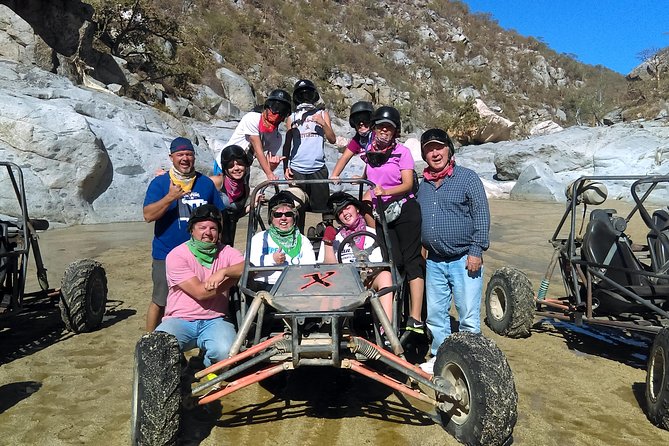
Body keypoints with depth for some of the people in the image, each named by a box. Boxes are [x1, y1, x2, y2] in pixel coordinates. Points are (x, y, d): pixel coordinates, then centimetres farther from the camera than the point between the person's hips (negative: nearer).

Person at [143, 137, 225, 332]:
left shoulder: (206, 183, 7)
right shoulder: (159, 183, -2)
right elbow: (148, 215, -14)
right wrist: (170, 197, -25)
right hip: (166, 255, -3)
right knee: (160, 302, 4)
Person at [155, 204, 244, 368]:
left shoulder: (226, 252, 5)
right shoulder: (176, 256, -6)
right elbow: (199, 292, -15)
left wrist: (224, 271, -30)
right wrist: (234, 275, -12)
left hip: (215, 320, 1)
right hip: (180, 320, -1)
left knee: (226, 352, -29)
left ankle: (211, 364, 10)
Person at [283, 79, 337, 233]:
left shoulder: (322, 114, 13)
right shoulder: (292, 118, 14)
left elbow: (332, 139, 5)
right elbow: (287, 145, 14)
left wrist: (323, 123, -10)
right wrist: (286, 167, 5)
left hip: (318, 168, 0)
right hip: (296, 170, 1)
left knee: (324, 205, -4)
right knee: (298, 208, 4)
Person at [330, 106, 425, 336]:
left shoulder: (402, 152, -6)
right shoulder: (366, 145, 4)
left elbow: (408, 184, -14)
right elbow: (345, 156, 20)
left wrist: (385, 191, -29)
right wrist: (334, 176, 8)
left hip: (406, 209, -2)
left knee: (412, 259, -5)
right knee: (393, 261, -2)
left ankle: (416, 318, -5)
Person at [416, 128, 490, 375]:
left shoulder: (467, 177, -4)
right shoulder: (423, 185, 12)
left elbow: (482, 216, -8)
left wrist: (476, 251, -14)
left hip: (464, 260, -5)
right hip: (434, 261, 6)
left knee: (469, 317, 0)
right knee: (435, 314, 14)